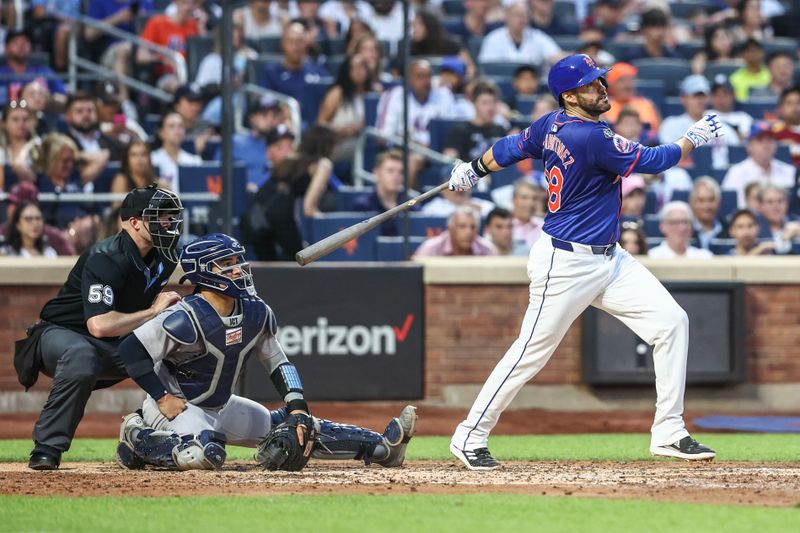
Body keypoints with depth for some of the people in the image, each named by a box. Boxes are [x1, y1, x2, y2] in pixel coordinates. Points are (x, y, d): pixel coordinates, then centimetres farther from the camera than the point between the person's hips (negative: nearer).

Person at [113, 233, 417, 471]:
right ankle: (138, 439, -14)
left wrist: (297, 406, -6)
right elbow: (132, 350, -25)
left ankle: (381, 447, 11)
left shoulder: (255, 313, -1)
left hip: (220, 407, 8)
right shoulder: (187, 318, -25)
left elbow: (278, 363, 8)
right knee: (207, 454, -38)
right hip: (176, 406, -8)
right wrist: (162, 398, -23)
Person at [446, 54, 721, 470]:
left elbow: (510, 148, 18)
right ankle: (470, 437, 13)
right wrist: (694, 138, -3)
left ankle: (669, 433, 6)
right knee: (532, 352, -2)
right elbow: (652, 161, -17)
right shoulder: (590, 138, -24)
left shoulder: (552, 125, 3)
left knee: (671, 323, 2)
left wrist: (472, 171, 32)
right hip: (566, 264, -10)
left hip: (607, 260, 10)